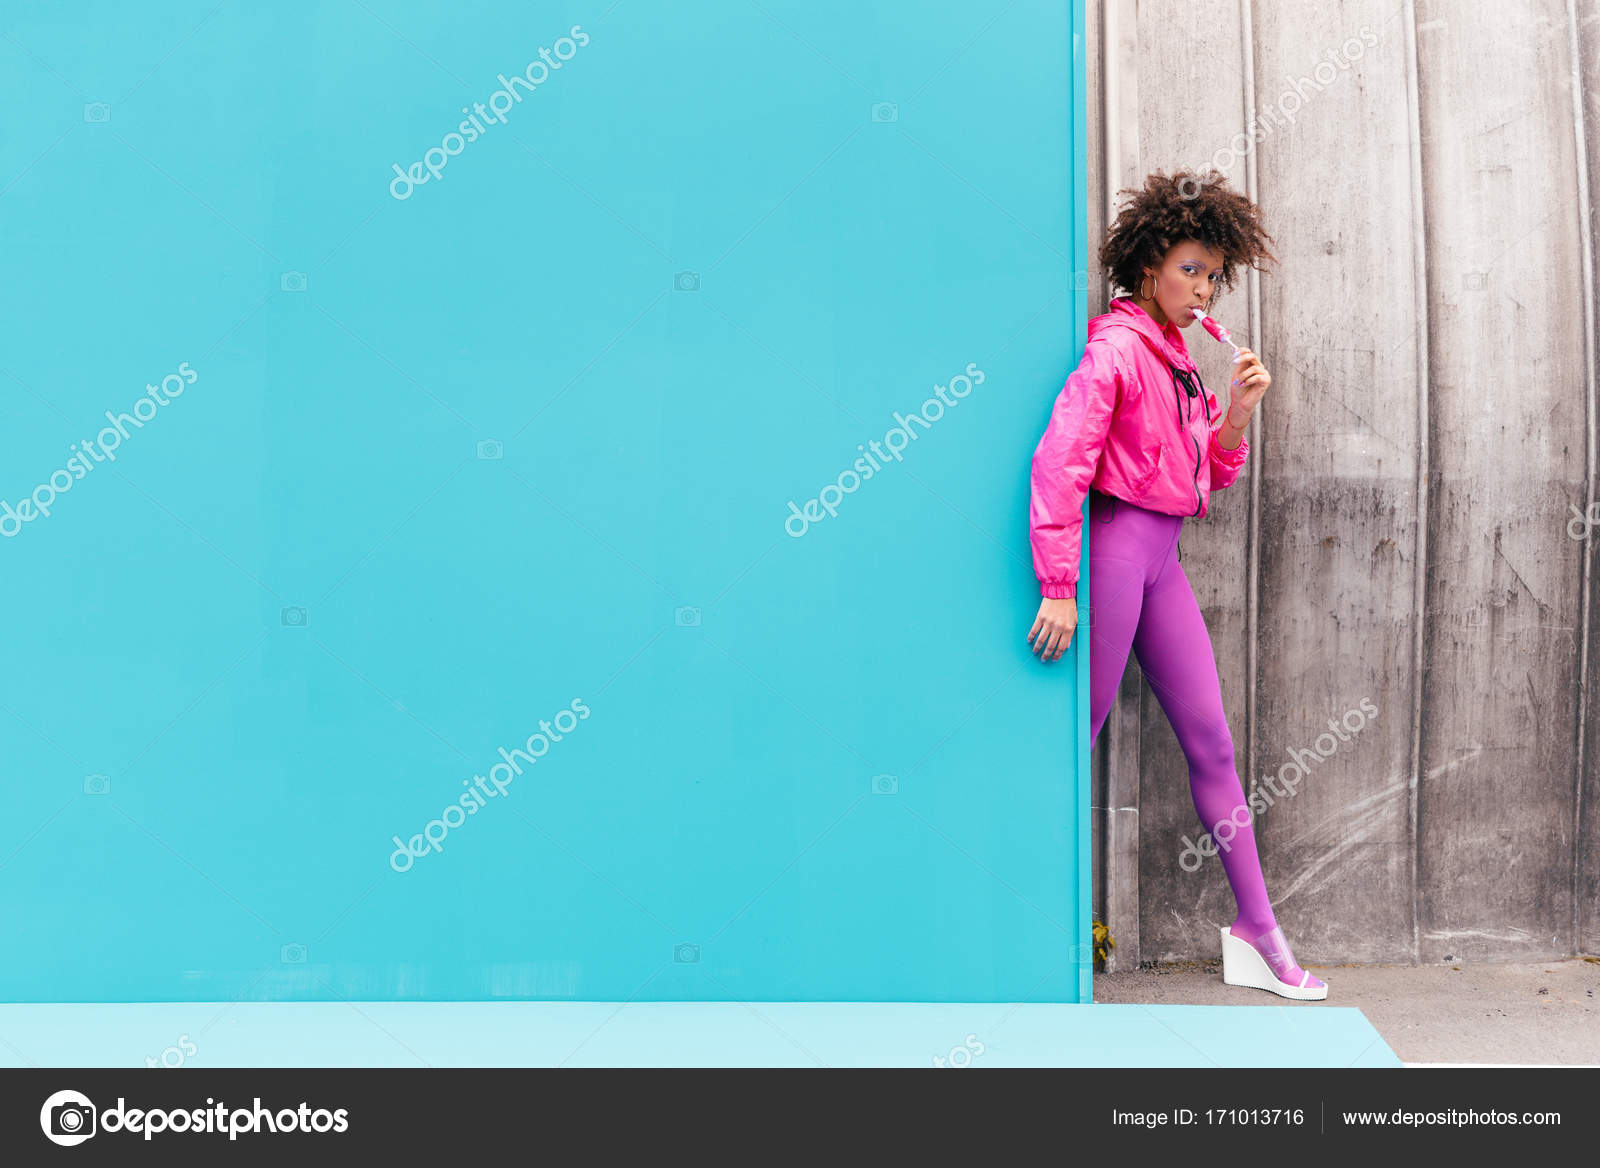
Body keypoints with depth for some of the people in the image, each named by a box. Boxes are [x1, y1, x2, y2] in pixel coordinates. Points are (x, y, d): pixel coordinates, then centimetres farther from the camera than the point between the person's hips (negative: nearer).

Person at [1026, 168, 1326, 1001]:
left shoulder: (1174, 356, 18)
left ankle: (1257, 930, 17)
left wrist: (1237, 411, 3)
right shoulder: (1115, 346, -8)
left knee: (1211, 742, 9)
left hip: (1160, 558, 9)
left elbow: (1204, 478, 20)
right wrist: (1059, 585, -23)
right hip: (1114, 547, -9)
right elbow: (1059, 461, -19)